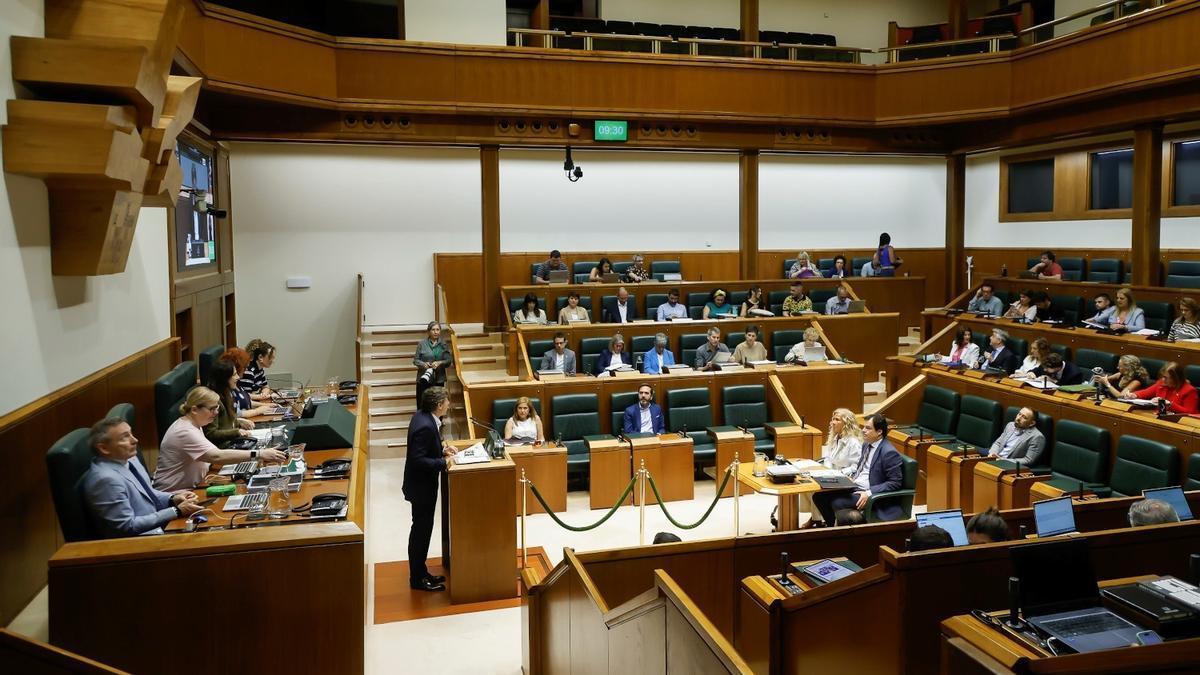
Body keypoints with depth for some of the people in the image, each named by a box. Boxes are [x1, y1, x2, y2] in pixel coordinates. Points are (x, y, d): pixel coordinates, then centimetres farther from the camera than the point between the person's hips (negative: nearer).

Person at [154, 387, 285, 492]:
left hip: (190, 488, 9)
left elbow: (209, 455, 13)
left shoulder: (193, 425, 9)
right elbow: (216, 456, -35)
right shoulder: (185, 432, -23)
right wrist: (258, 454, -39)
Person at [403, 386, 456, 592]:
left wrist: (442, 447, 3)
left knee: (422, 529, 19)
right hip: (422, 485, -10)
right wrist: (443, 462, -25)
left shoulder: (422, 416, 1)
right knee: (421, 530, 4)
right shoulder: (425, 426, -29)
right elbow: (418, 460, -29)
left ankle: (421, 572, 32)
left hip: (422, 482, 10)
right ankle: (417, 579, 17)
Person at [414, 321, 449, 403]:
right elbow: (415, 360, 1)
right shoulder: (422, 344, -1)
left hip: (439, 380, 2)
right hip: (424, 378, -2)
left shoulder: (443, 345, 5)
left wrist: (439, 363, -17)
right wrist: (423, 364, -19)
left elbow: (448, 360, 2)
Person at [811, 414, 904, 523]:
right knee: (819, 496, -5)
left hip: (868, 493, -8)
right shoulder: (867, 444, 9)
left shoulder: (889, 453, -17)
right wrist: (852, 476, 4)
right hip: (854, 485, 9)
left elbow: (895, 483, -17)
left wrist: (869, 494, -23)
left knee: (837, 503, -27)